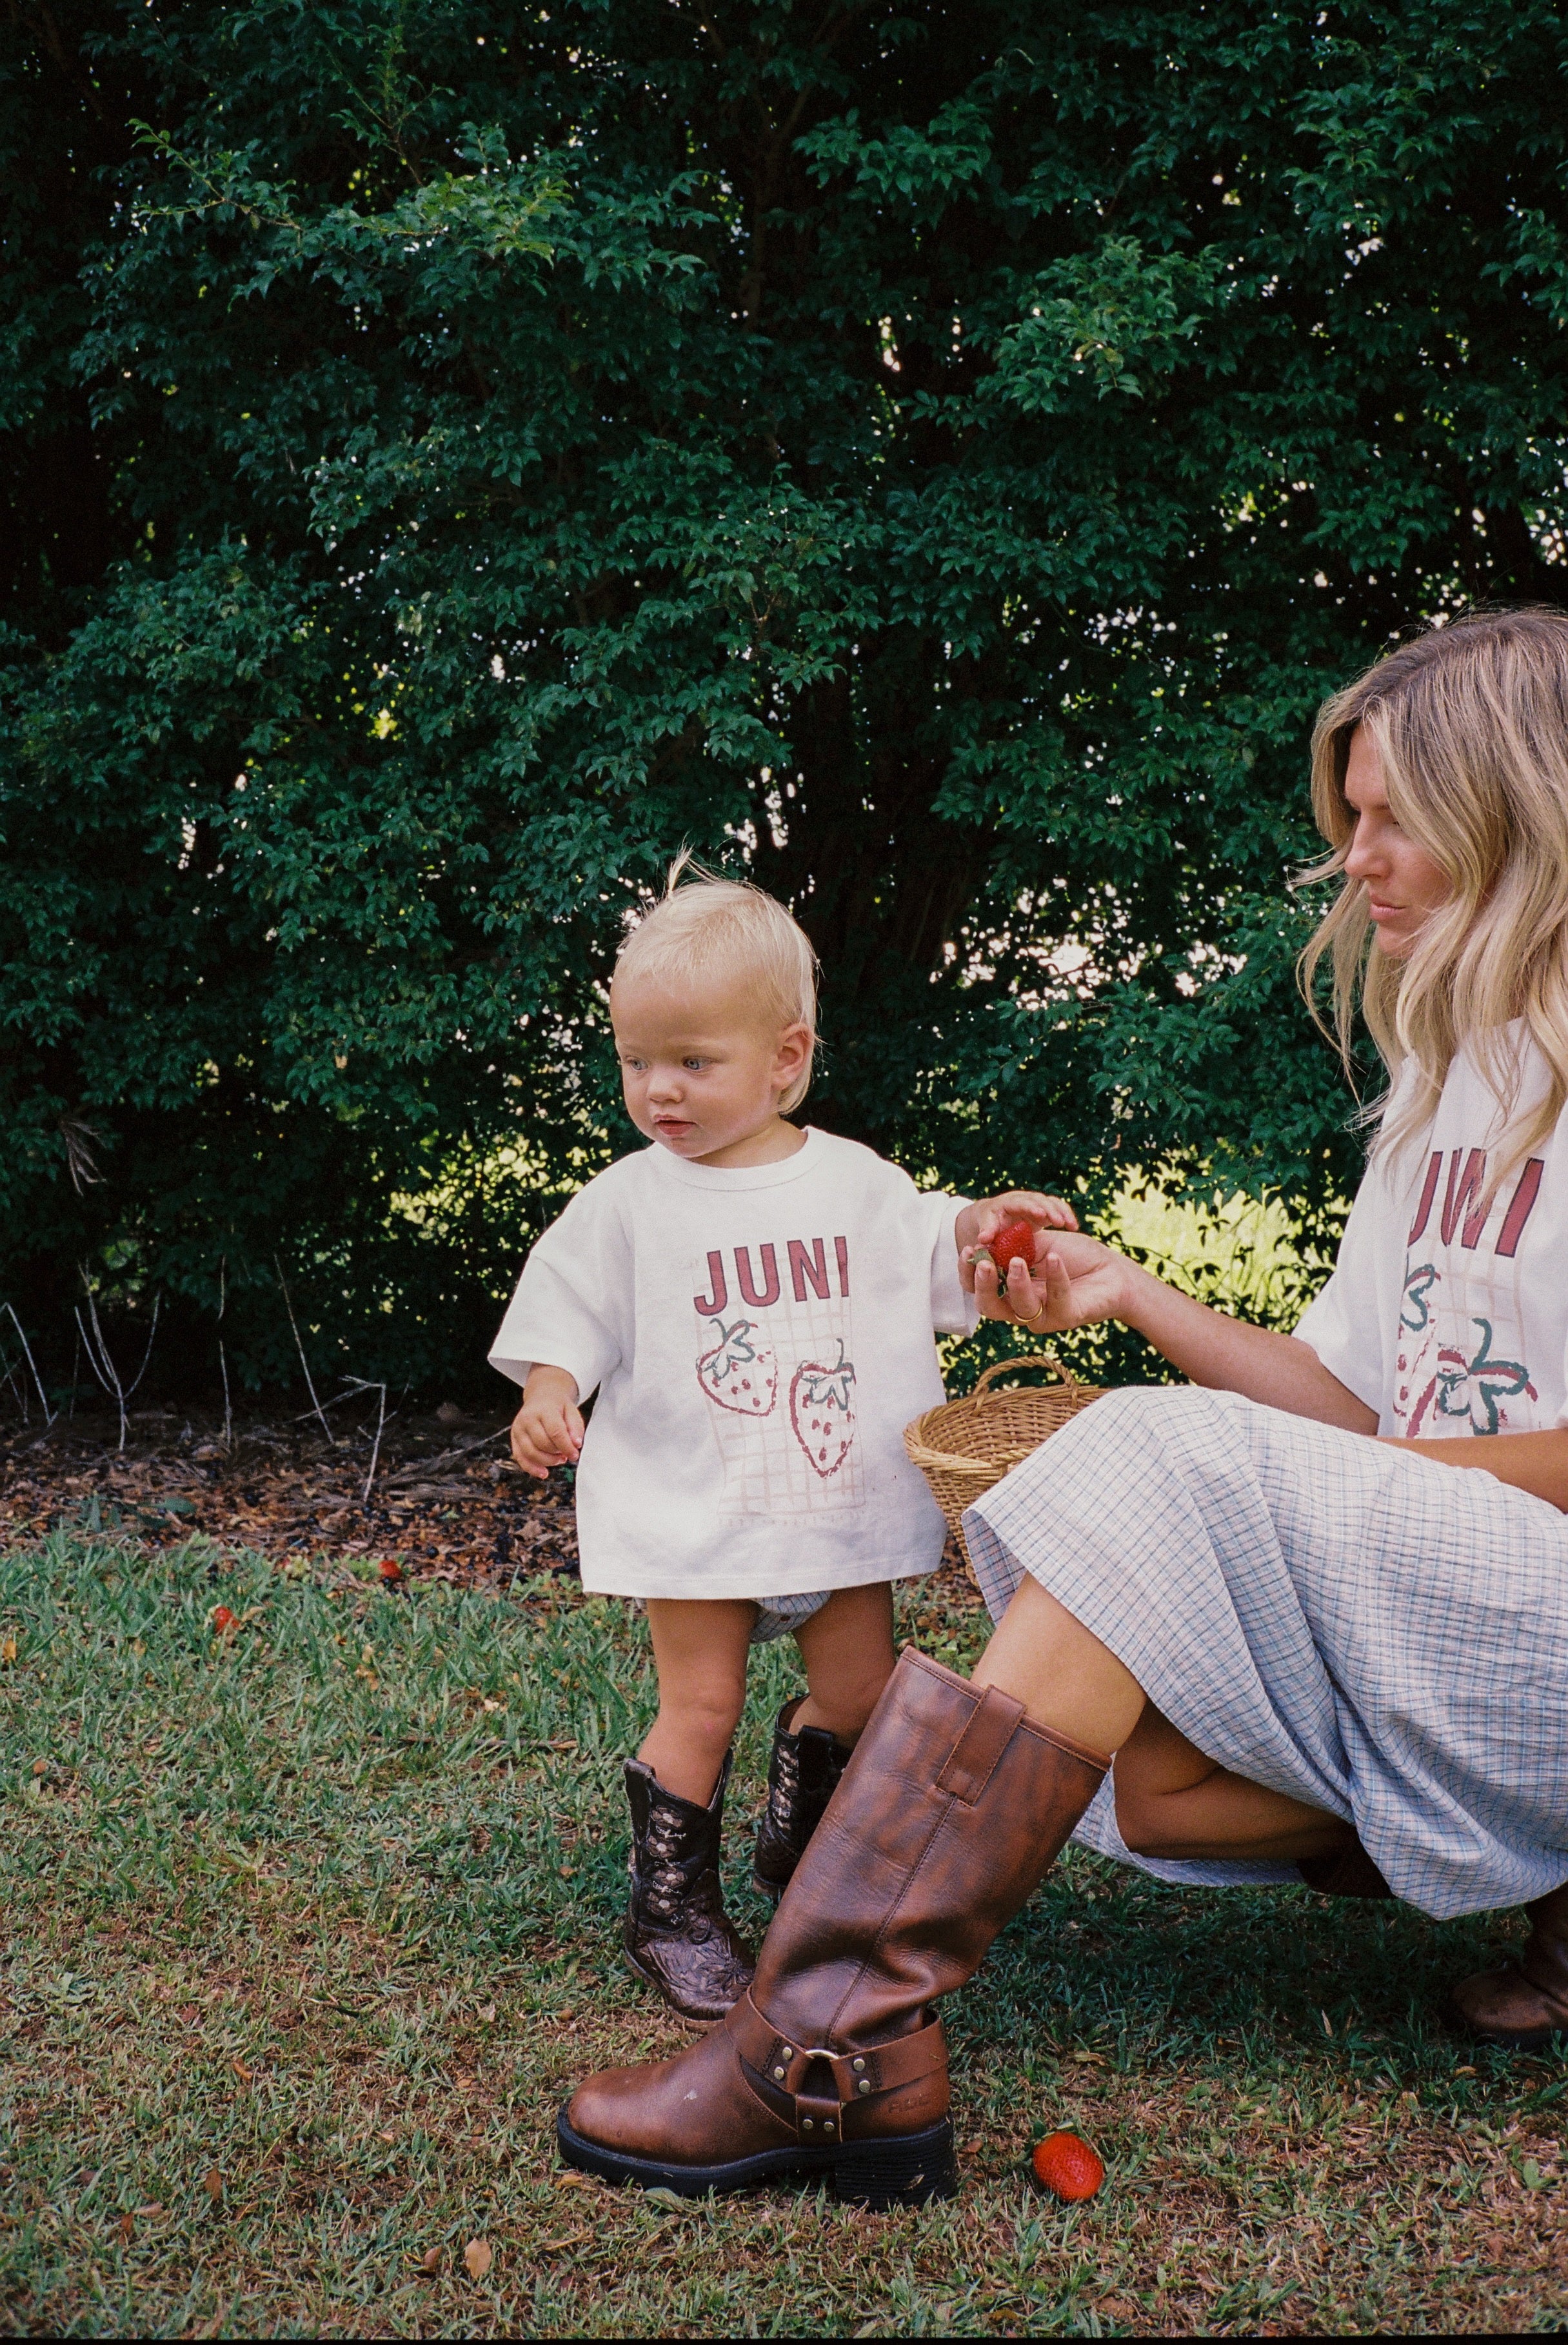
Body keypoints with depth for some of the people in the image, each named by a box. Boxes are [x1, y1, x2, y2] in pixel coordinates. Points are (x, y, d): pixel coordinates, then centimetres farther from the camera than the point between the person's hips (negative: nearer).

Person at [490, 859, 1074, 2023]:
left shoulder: (857, 1184, 2)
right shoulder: (630, 1202, -4)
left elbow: (927, 1258, 15)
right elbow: (570, 1308, -2)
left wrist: (983, 1225, -4)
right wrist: (550, 1394, -19)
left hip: (841, 1502, 3)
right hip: (693, 1514, -3)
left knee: (860, 1691, 10)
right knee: (702, 1706, -3)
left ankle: (802, 1842, 38)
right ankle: (673, 1906, 14)